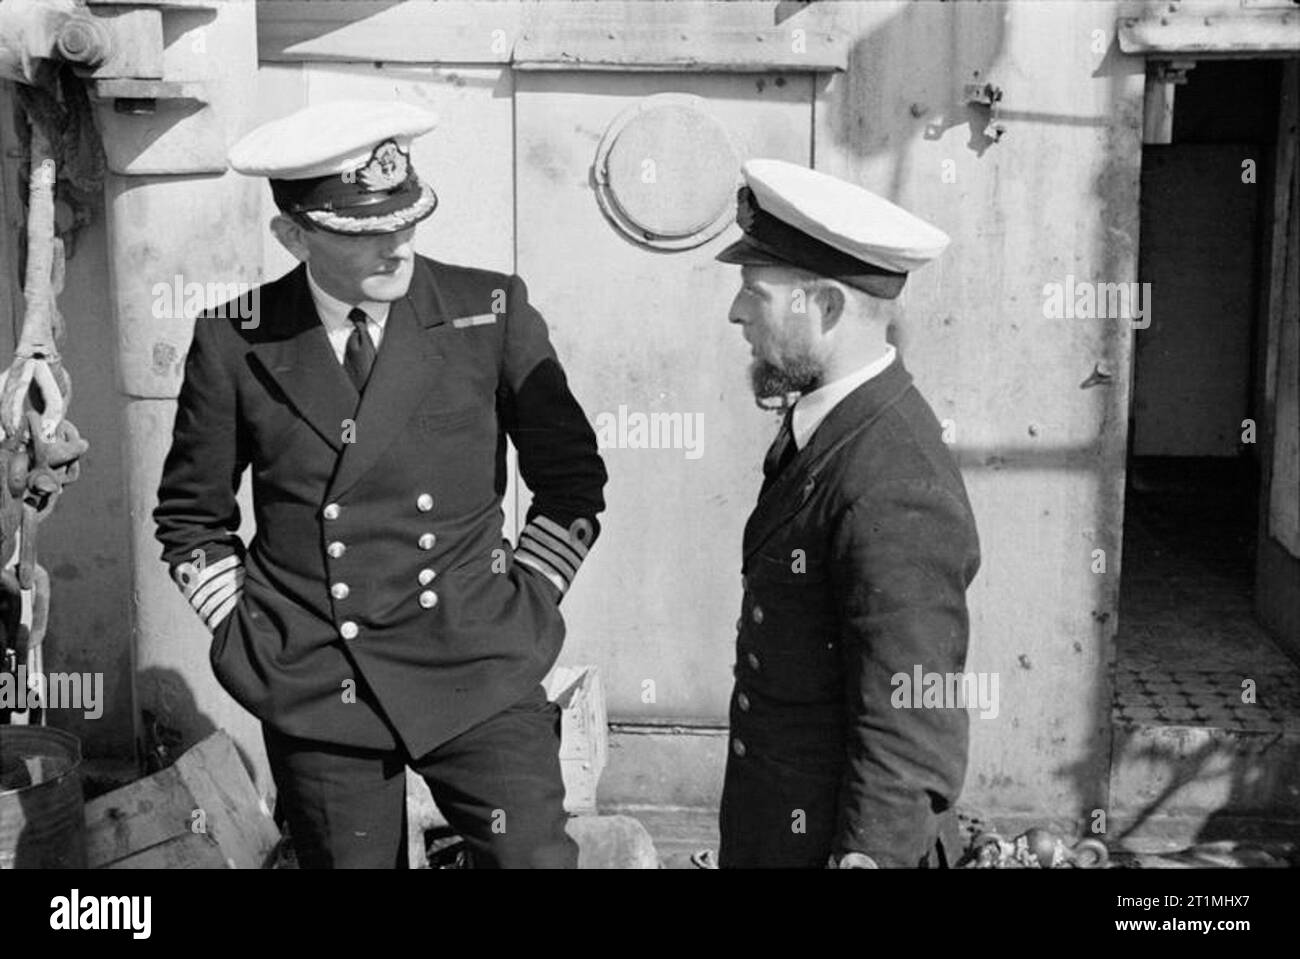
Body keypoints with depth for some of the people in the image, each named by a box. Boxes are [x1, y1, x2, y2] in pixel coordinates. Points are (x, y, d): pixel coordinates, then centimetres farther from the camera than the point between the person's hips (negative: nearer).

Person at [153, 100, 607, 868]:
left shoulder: (492, 313, -4)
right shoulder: (235, 341, -2)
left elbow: (573, 480, 6)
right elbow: (191, 513, 12)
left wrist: (524, 604, 1)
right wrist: (240, 632, 4)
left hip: (477, 670, -1)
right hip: (312, 685, 1)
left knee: (537, 855, -7)